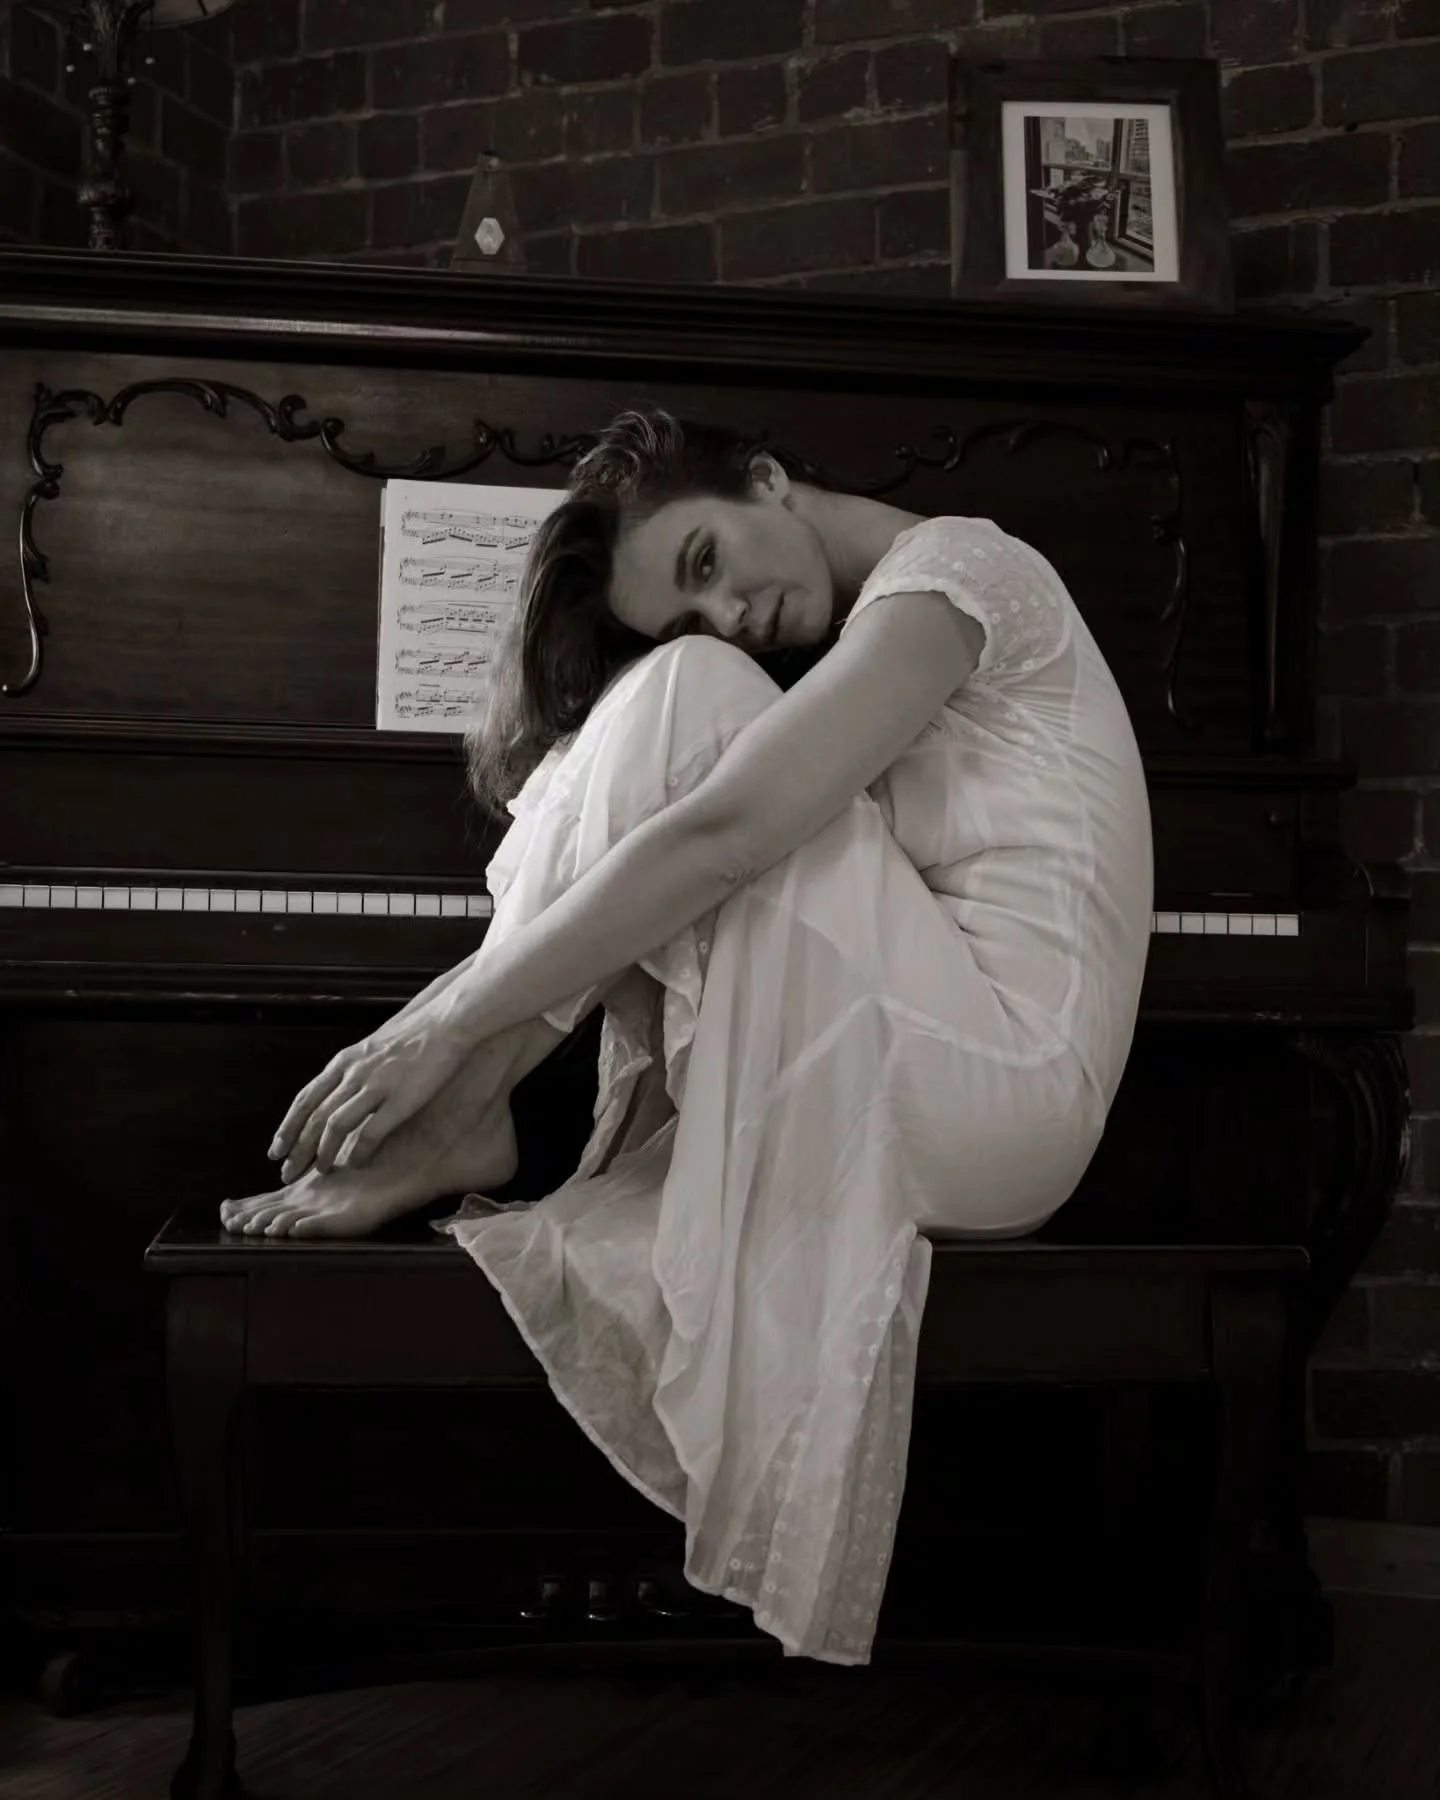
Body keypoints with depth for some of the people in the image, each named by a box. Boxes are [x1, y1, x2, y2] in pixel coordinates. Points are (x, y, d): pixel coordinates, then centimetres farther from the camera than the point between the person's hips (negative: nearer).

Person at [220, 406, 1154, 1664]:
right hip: (947, 1105, 9)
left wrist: (450, 1023, -18)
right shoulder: (882, 644, 23)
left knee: (687, 698, -15)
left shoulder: (955, 558, -6)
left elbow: (722, 836, -20)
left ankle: (457, 1124, -11)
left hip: (995, 1089, -9)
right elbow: (747, 933, 11)